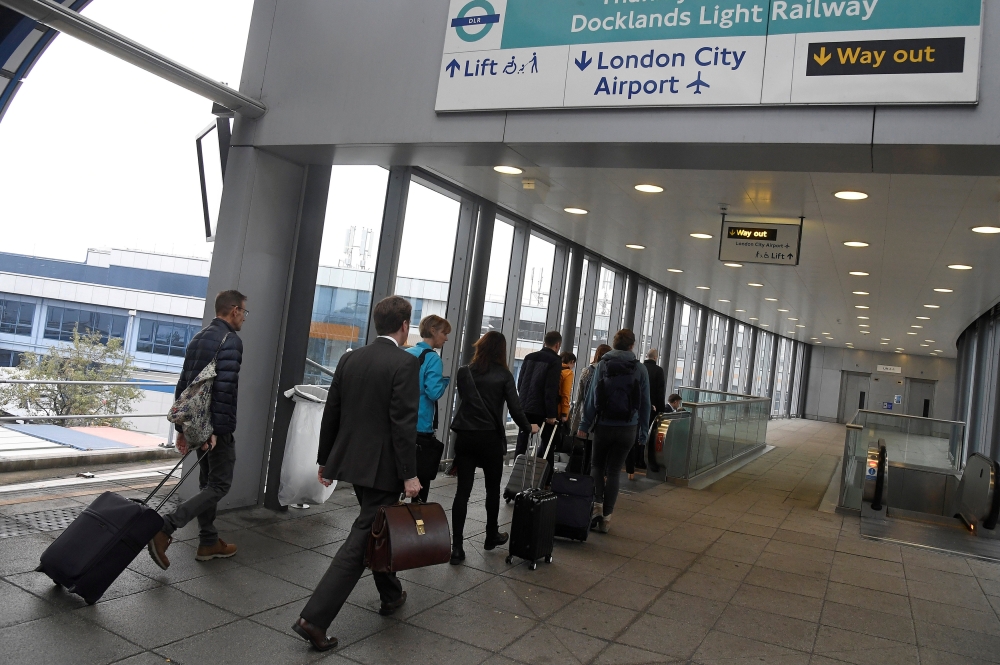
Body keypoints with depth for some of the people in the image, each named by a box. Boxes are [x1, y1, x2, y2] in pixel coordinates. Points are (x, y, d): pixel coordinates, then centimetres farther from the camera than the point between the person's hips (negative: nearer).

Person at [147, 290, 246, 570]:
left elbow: (183, 384, 15)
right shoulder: (231, 340, -13)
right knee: (219, 485, -1)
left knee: (207, 482, 17)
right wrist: (216, 429, -22)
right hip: (216, 426, -9)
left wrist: (182, 427, 18)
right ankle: (164, 528, -13)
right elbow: (224, 388, -22)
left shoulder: (198, 338, 13)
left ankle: (209, 542, 23)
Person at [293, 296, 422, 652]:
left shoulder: (350, 359, 5)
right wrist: (409, 474, -15)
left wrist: (325, 460, 17)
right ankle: (314, 618, -4)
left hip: (350, 460, 8)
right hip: (382, 466, -7)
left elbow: (331, 413, 8)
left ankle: (391, 595, 40)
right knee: (361, 540, -1)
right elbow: (403, 423, -20)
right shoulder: (405, 363, -15)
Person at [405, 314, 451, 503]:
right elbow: (434, 393, -19)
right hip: (421, 426, -7)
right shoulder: (433, 359, -13)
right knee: (422, 476, 4)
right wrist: (445, 380, -2)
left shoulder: (406, 354, 9)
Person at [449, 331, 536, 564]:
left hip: (465, 436, 2)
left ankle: (457, 547, -3)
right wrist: (528, 427, 9)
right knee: (493, 488, 17)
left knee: (463, 490, 1)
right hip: (491, 437, -2)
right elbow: (514, 407, -7)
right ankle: (492, 536, 32)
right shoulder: (503, 375, -5)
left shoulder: (464, 372, 2)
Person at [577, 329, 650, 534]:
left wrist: (584, 425, 0)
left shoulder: (602, 365, -3)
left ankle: (597, 504, 2)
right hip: (627, 428, 1)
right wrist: (643, 432, 7)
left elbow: (592, 397, -5)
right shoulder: (640, 369, -1)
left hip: (604, 425, 0)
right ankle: (606, 517, 9)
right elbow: (645, 402, 0)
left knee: (597, 465, 18)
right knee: (614, 471, 8)